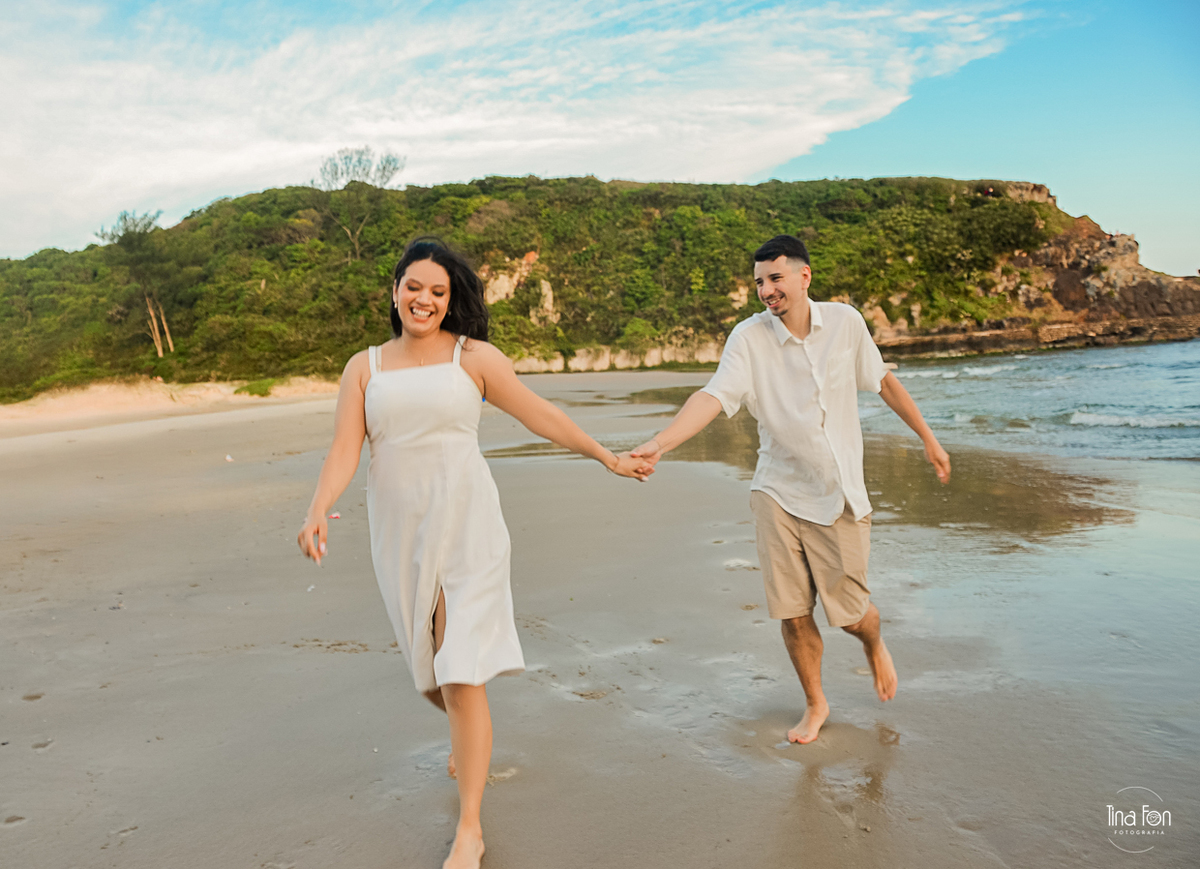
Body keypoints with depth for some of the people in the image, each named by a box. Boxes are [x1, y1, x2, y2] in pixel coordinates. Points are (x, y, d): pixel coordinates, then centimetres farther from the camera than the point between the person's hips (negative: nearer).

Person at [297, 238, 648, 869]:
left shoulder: (473, 357, 0)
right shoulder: (364, 367, 6)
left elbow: (539, 415, 5)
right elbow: (344, 450, -2)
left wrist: (607, 457, 8)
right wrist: (317, 510, -19)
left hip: (465, 527, -3)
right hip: (399, 532, 4)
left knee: (462, 677, -7)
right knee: (428, 668, 18)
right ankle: (468, 738, 52)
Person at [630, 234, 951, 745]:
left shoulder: (845, 322, -4)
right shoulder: (749, 337, -9)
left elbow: (882, 381, 10)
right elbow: (714, 396, -23)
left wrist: (927, 438, 15)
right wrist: (659, 443, -38)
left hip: (840, 495, 0)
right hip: (777, 493, 0)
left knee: (849, 610, 5)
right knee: (793, 613, 3)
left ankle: (875, 646, 43)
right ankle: (815, 704, 28)